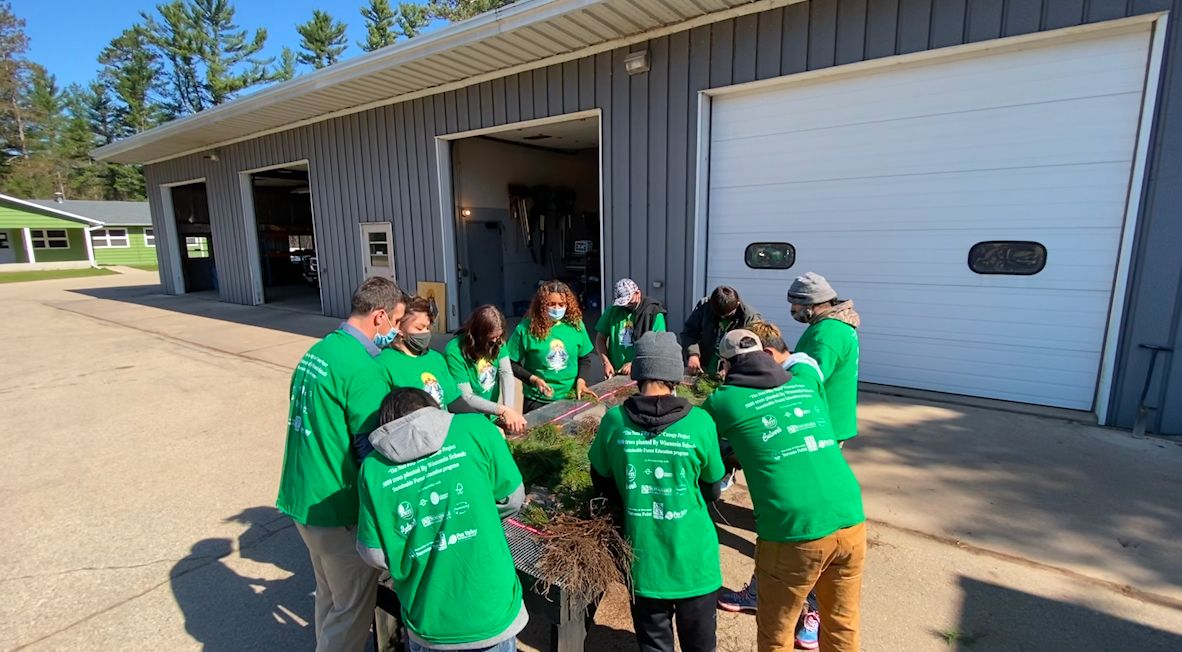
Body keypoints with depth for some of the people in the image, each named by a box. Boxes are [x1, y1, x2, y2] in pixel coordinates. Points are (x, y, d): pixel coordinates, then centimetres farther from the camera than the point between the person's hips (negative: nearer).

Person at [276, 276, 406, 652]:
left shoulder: (318, 350, 6)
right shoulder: (363, 370, -24)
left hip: (301, 497, 9)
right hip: (336, 507, -9)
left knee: (329, 593, 26)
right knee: (354, 606, 10)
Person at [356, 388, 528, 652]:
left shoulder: (373, 467, -7)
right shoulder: (475, 428, -12)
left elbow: (376, 554, -3)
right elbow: (512, 500, -3)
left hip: (428, 622, 2)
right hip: (492, 612, -1)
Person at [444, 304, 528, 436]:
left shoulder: (497, 342, -6)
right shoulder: (454, 352, -22)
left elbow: (507, 373, -14)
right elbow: (466, 397, -23)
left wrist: (509, 408, -30)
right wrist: (503, 410, -34)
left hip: (490, 415, 5)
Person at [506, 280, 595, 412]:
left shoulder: (576, 325, -3)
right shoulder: (526, 329, -12)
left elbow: (585, 358, 8)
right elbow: (512, 363, -5)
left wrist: (581, 381, -8)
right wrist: (533, 379, -17)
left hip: (571, 397, 3)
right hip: (538, 401, -2)